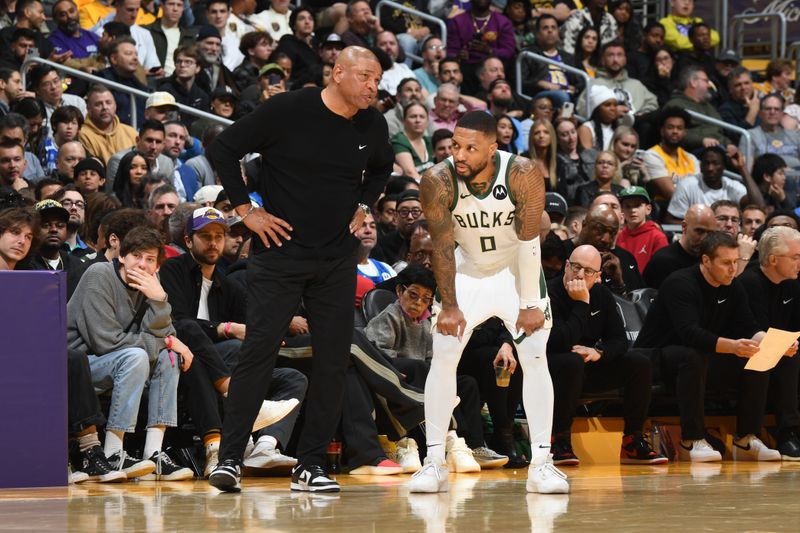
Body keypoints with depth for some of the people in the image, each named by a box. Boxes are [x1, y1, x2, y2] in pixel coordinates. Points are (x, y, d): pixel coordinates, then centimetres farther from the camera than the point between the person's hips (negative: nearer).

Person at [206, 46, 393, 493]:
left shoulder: (373, 126, 4)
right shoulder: (289, 110, -11)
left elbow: (382, 168, 27)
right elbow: (223, 150, -5)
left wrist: (363, 206, 12)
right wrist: (246, 210, -8)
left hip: (338, 259, 5)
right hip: (280, 251, -5)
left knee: (333, 360, 2)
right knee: (259, 351, -9)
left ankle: (311, 465, 10)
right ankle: (230, 459, -5)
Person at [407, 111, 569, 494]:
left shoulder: (522, 176, -27)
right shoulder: (438, 182, -24)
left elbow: (528, 243, -23)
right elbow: (442, 246, -16)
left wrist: (530, 305, -21)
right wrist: (450, 307, -15)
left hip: (516, 271, -1)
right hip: (468, 271, 1)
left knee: (535, 359, -10)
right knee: (442, 358, -6)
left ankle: (541, 463, -7)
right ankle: (434, 462, 0)